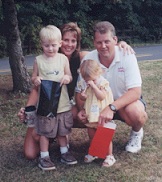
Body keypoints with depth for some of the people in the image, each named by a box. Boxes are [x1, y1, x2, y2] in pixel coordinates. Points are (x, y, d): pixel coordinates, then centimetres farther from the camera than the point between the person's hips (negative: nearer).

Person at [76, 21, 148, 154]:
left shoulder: (127, 56, -22)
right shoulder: (88, 59, -15)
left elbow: (135, 91, -29)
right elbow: (80, 91, -8)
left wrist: (112, 108, -43)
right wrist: (82, 110, -30)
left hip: (126, 101, -3)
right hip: (100, 103, 3)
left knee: (135, 112, -36)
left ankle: (136, 133, 2)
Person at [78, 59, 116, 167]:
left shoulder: (102, 82, -16)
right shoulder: (84, 84, -1)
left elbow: (101, 96, -27)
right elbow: (83, 98, 10)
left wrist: (93, 85, -30)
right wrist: (82, 96, -14)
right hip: (91, 115, 6)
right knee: (92, 135, 17)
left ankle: (110, 156, 14)